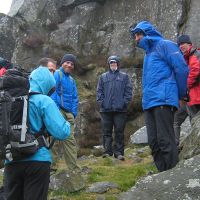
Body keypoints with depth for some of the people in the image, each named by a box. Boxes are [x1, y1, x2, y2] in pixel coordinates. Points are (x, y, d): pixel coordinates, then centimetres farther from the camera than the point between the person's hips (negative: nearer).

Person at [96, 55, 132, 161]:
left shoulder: (124, 76, 10)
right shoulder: (103, 77, 14)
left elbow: (128, 90, 3)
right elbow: (99, 91, 9)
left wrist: (125, 102, -8)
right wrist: (101, 101, -5)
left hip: (120, 109, -1)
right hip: (106, 109, 2)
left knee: (119, 132, 0)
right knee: (107, 132, 3)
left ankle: (119, 152, 4)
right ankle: (107, 151, 8)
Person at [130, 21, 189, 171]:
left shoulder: (164, 45, 1)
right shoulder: (149, 52, 27)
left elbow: (181, 68, -6)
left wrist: (180, 94, 0)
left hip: (163, 101, -9)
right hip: (149, 103, 9)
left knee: (165, 141, -11)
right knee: (154, 142, 6)